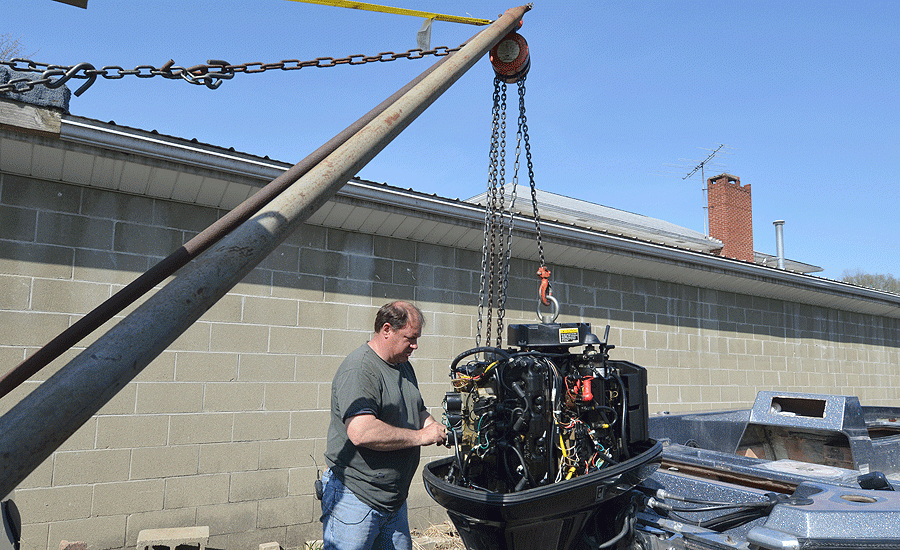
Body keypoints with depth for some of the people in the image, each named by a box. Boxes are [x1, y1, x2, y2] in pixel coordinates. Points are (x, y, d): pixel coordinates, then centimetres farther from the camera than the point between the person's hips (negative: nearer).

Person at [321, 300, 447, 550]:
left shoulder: (404, 366, 11)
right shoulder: (359, 370, -20)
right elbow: (361, 432, -32)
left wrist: (435, 426, 2)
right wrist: (421, 436, -22)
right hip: (355, 500, -8)